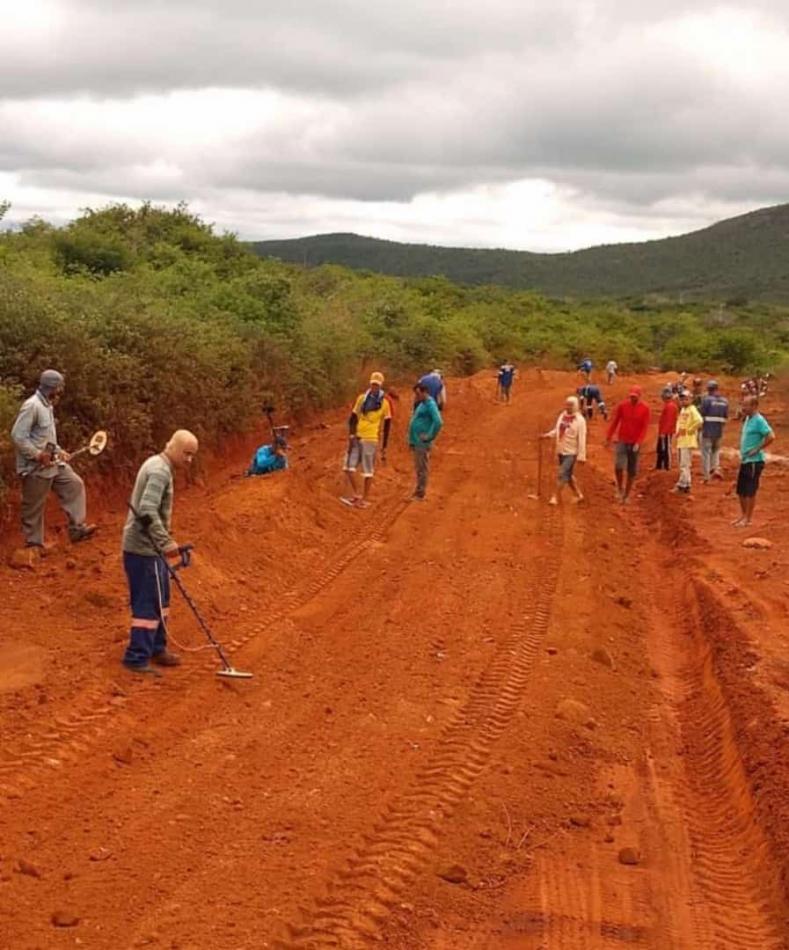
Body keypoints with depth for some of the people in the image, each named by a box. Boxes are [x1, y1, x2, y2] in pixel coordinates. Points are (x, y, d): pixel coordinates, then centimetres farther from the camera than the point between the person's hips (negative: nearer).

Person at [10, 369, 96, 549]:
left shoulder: (47, 405, 12)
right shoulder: (32, 406, -19)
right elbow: (17, 436, -23)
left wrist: (59, 451, 9)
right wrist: (38, 455, -23)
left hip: (53, 463, 9)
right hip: (36, 467, -9)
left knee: (74, 485, 8)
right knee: (34, 507, 2)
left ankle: (77, 528, 11)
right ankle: (33, 543, 13)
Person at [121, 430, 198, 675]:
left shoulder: (159, 467, 14)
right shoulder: (159, 470, -18)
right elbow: (147, 512, -28)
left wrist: (166, 543, 23)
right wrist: (167, 543, -29)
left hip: (150, 546, 10)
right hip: (143, 549, -10)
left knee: (159, 599, 18)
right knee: (148, 602, -6)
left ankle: (156, 648, 30)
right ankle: (137, 658, -1)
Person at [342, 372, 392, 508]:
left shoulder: (384, 403, -1)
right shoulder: (361, 398, 8)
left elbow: (387, 425, 2)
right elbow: (353, 418, 7)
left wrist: (385, 445, 0)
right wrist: (351, 435, -6)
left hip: (370, 439, -4)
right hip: (357, 437, 4)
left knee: (368, 470, -1)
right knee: (349, 466, 1)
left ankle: (365, 499, 7)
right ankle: (357, 494, 13)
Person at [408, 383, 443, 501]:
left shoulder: (430, 404, -13)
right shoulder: (421, 404, 16)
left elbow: (438, 422, -26)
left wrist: (430, 436, -20)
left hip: (422, 443, -10)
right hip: (416, 442, 10)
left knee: (422, 469, -5)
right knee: (419, 468, 14)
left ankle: (420, 494, -1)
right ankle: (418, 493, 21)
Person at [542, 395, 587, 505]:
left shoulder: (579, 420, -14)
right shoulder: (562, 416, 5)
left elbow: (582, 439, -15)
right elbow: (557, 430, 17)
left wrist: (581, 456, -17)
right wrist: (548, 435, -3)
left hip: (571, 452, -7)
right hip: (561, 451, 7)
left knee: (563, 474, -10)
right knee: (568, 475, 15)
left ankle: (555, 497, -5)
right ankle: (578, 495, 29)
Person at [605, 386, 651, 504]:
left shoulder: (645, 408, -5)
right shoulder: (622, 405, -2)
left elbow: (645, 427, -5)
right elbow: (615, 422, 5)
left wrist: (638, 442, -15)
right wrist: (609, 438, 5)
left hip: (635, 443, 0)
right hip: (622, 441, 0)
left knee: (632, 471, 5)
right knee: (619, 466, -18)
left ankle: (626, 495, 19)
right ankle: (620, 488, 6)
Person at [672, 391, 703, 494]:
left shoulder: (692, 410, -11)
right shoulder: (682, 410, 16)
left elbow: (699, 421, -26)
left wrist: (689, 430, -17)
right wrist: (678, 431, 12)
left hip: (688, 441, -10)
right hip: (681, 441, 10)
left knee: (684, 464, -8)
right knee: (683, 464, 14)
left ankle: (682, 485, -6)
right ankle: (685, 484, 21)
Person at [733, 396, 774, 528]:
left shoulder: (759, 420, -16)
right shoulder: (747, 419, 11)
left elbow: (771, 436, -26)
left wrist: (757, 449, -20)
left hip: (754, 461, -9)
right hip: (745, 460, 9)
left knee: (750, 492, -2)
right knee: (741, 491, 14)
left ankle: (748, 519, 6)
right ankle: (743, 515, 26)